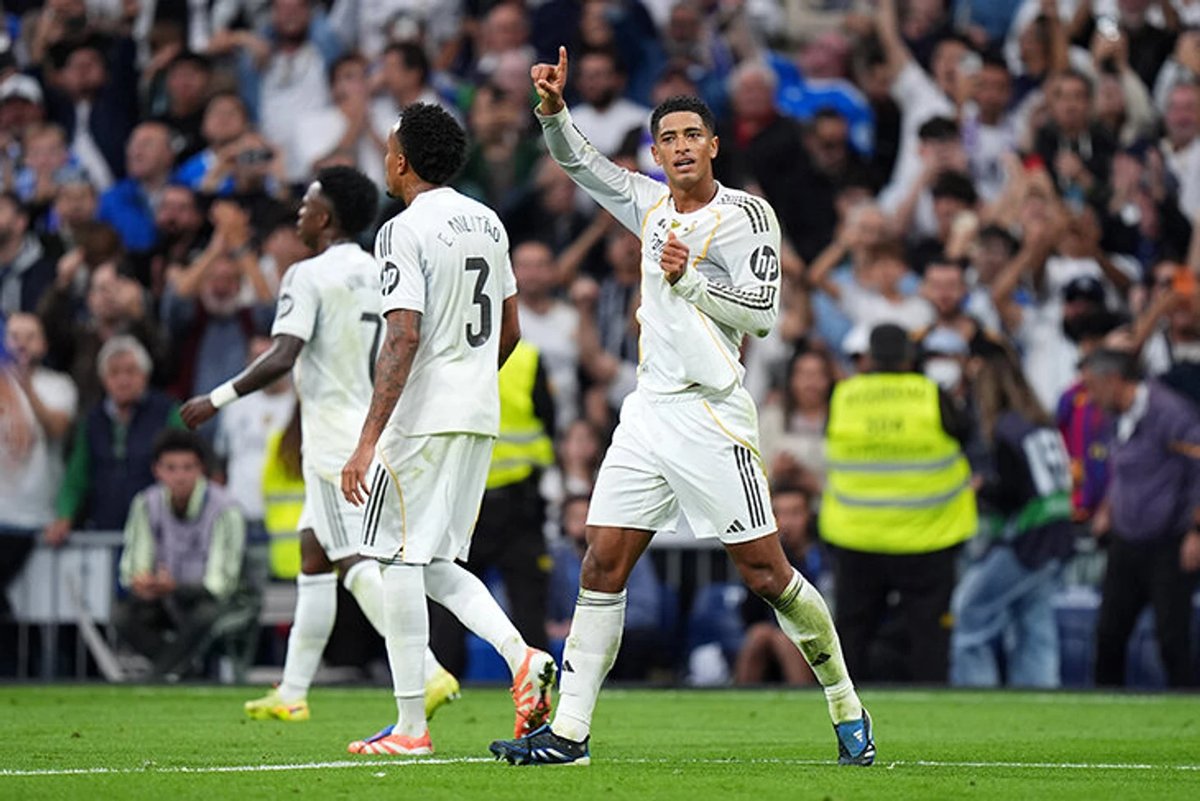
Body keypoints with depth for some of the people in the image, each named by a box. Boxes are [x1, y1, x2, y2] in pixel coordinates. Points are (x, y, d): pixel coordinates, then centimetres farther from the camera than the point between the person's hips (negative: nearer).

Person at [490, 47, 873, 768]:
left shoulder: (745, 215, -4)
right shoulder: (652, 204, 15)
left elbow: (764, 310, -10)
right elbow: (579, 162, 24)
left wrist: (689, 279, -18)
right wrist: (555, 108, 7)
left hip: (711, 417, -6)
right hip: (649, 409, 6)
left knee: (766, 573, -6)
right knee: (602, 566, -1)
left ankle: (848, 710, 9)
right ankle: (570, 731, 0)